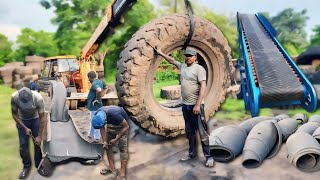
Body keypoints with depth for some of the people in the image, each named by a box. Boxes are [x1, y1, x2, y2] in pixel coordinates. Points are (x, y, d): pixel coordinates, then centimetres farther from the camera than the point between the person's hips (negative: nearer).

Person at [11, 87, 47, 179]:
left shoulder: (38, 98, -35)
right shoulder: (14, 97, -33)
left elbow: (42, 118, -24)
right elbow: (14, 114, -15)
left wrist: (39, 136, -20)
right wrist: (25, 128, -19)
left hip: (35, 119, -1)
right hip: (22, 121, 1)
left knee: (38, 143, -1)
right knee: (23, 145, -1)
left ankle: (39, 165, 17)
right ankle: (26, 166, 19)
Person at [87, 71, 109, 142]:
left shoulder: (94, 83, -22)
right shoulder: (100, 81, 7)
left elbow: (99, 90, -41)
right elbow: (106, 88, 22)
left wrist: (97, 98, -25)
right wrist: (101, 95, 12)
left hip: (94, 106, -10)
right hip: (94, 106, 10)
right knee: (92, 120, 22)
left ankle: (97, 137, 14)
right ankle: (91, 135, 36)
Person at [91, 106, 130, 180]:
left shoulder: (114, 114, -42)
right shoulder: (97, 115, -23)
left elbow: (126, 127, -29)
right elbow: (102, 128, -6)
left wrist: (116, 139, -25)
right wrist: (104, 141, -14)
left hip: (121, 125, -6)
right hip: (111, 124, 6)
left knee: (122, 148, -11)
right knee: (108, 146, 6)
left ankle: (122, 173, -9)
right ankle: (111, 167, 20)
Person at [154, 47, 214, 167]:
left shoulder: (199, 68, -9)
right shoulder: (182, 66, 12)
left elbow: (203, 87, -17)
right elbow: (172, 60, 30)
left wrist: (198, 105, -23)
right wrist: (161, 53, 32)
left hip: (196, 105, -7)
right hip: (185, 104, 7)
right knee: (189, 131, 14)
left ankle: (208, 156, 5)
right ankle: (192, 154, 25)